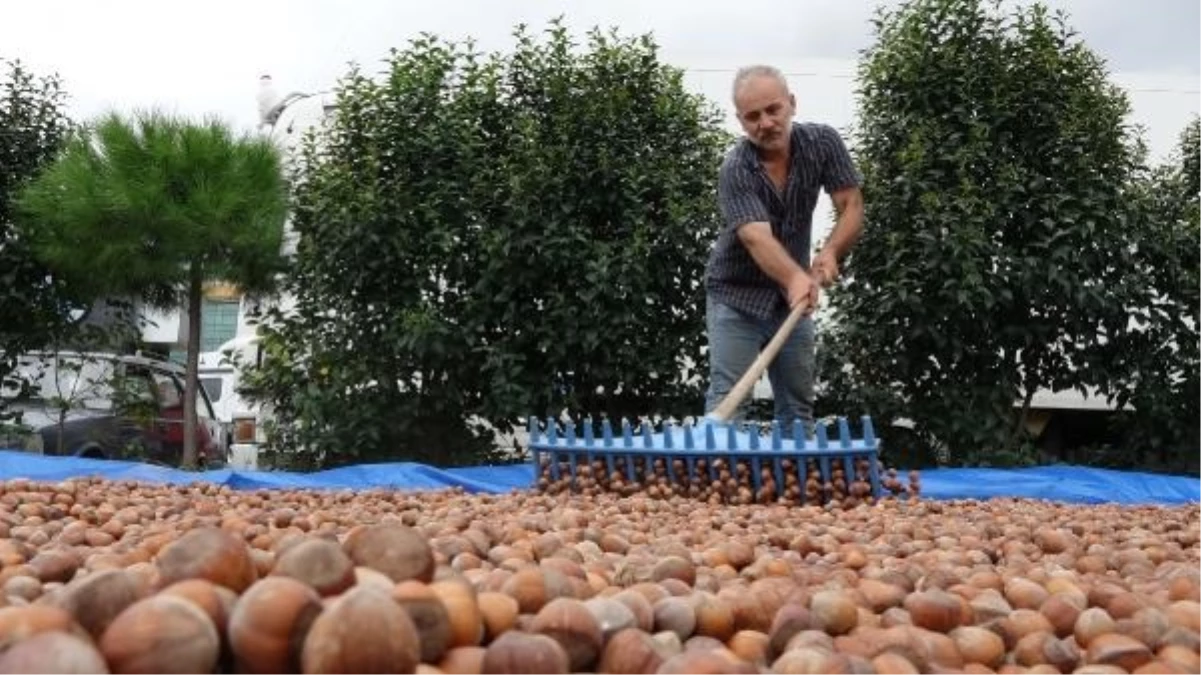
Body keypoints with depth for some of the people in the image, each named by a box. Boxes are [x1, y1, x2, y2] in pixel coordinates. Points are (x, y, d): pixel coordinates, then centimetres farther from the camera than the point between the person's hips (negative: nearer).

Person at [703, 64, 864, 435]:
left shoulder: (822, 142, -8)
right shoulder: (735, 170, -22)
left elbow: (851, 207, -10)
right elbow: (755, 237, -35)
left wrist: (829, 253, -30)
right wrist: (796, 279, -53)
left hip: (793, 296, 4)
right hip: (737, 295, -4)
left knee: (798, 407, 9)